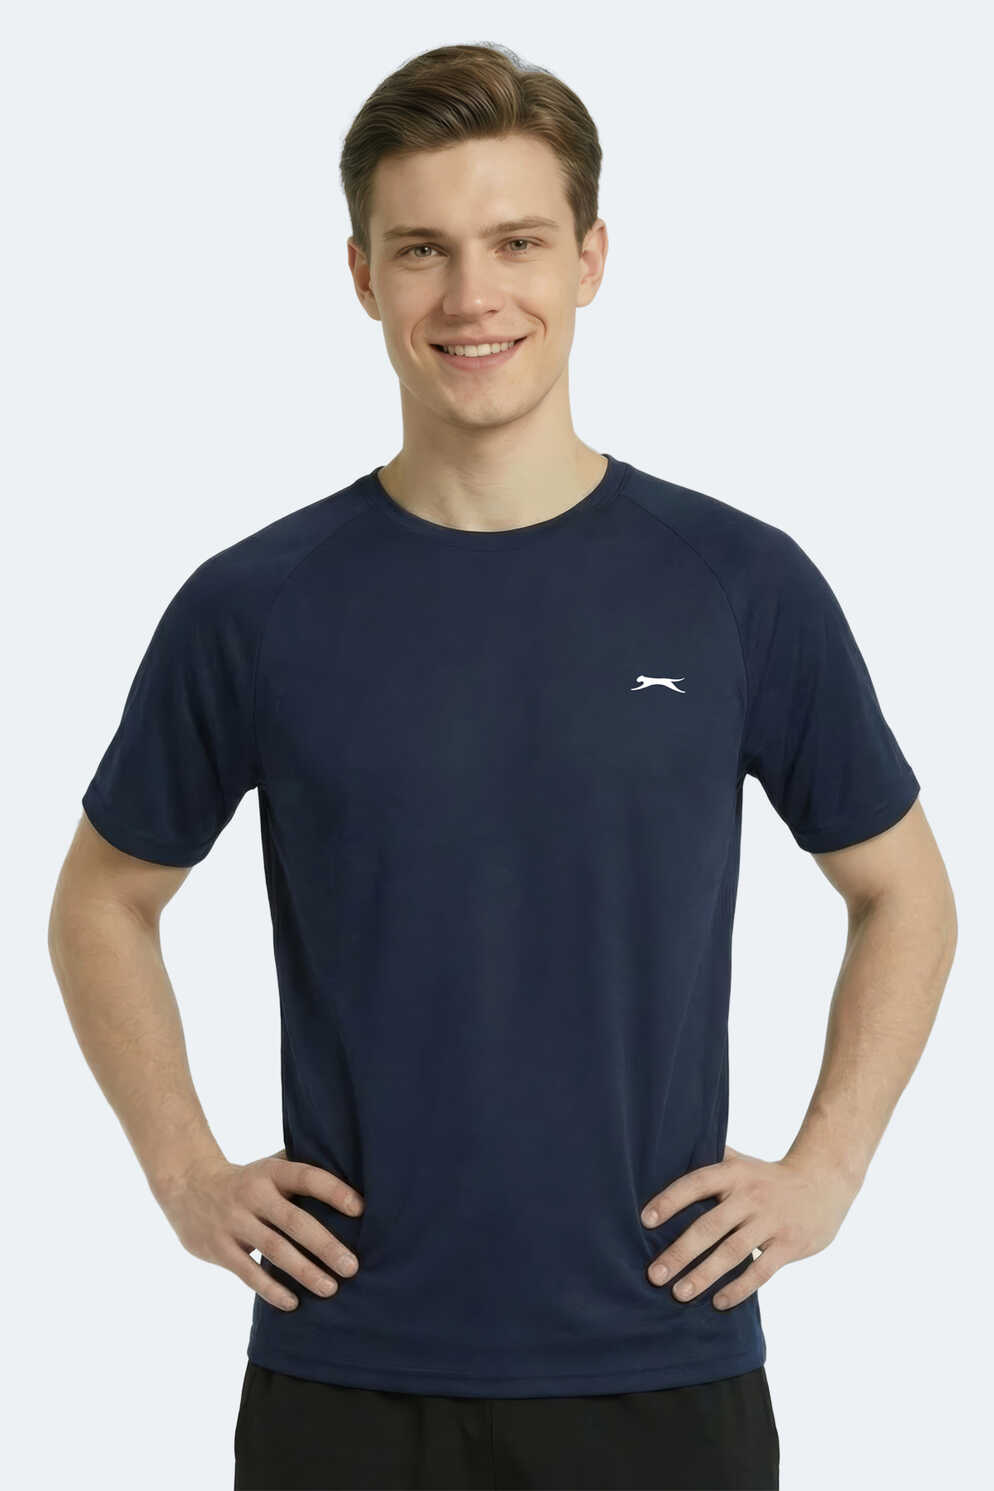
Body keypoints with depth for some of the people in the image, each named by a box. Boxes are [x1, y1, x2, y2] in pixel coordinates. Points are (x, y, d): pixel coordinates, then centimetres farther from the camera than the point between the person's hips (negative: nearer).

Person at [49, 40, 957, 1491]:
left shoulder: (740, 586, -2)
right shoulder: (258, 608, -2)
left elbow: (903, 894, 9)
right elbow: (106, 898, 12)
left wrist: (822, 1171, 0)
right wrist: (187, 1173, 1)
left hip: (659, 1367, 0)